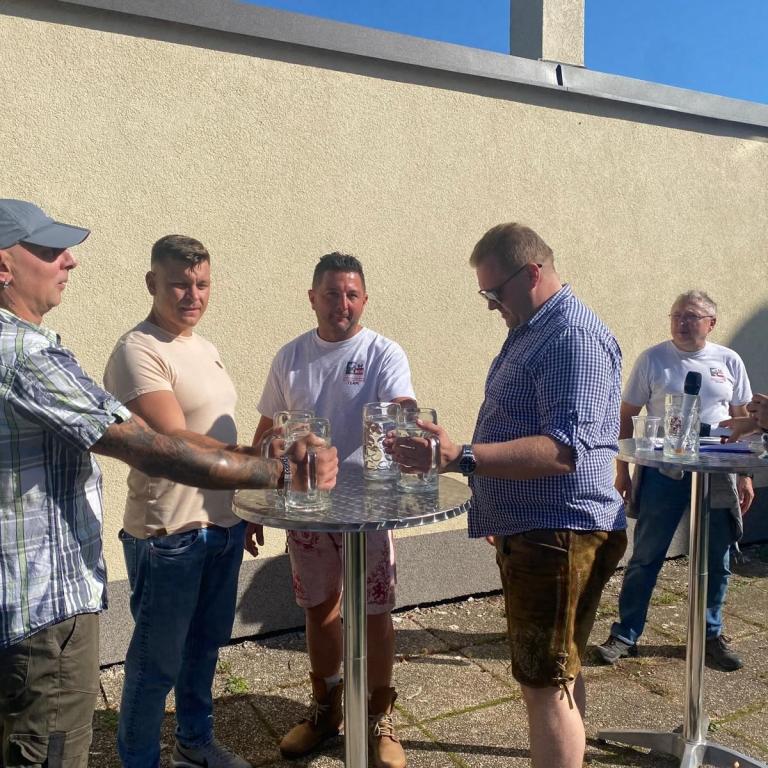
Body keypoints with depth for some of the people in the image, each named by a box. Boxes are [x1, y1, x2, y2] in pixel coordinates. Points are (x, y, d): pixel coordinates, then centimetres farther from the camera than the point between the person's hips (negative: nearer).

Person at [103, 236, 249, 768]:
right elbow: (176, 445, -27)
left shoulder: (204, 348, 10)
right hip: (170, 534, -8)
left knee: (204, 645, 23)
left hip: (223, 524, 8)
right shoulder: (138, 352, -17)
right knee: (158, 662, 9)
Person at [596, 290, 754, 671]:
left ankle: (711, 635, 32)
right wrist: (622, 469, -3)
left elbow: (742, 421, 10)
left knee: (716, 562, 13)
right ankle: (625, 635, 17)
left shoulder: (729, 361, 4)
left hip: (716, 473, 3)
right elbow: (627, 417, -1)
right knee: (645, 558, 5)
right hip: (662, 472, -2)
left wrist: (745, 475, 7)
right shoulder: (652, 359, -4)